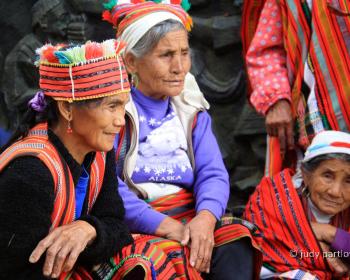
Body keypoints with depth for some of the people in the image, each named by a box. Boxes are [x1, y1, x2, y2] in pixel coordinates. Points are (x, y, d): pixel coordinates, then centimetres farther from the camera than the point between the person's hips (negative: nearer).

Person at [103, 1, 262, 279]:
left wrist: (205, 217, -20)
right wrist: (167, 226, -24)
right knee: (171, 255, -34)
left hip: (190, 218, 5)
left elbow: (212, 173, 3)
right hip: (132, 225, -5)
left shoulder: (190, 108, 13)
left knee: (236, 238, -23)